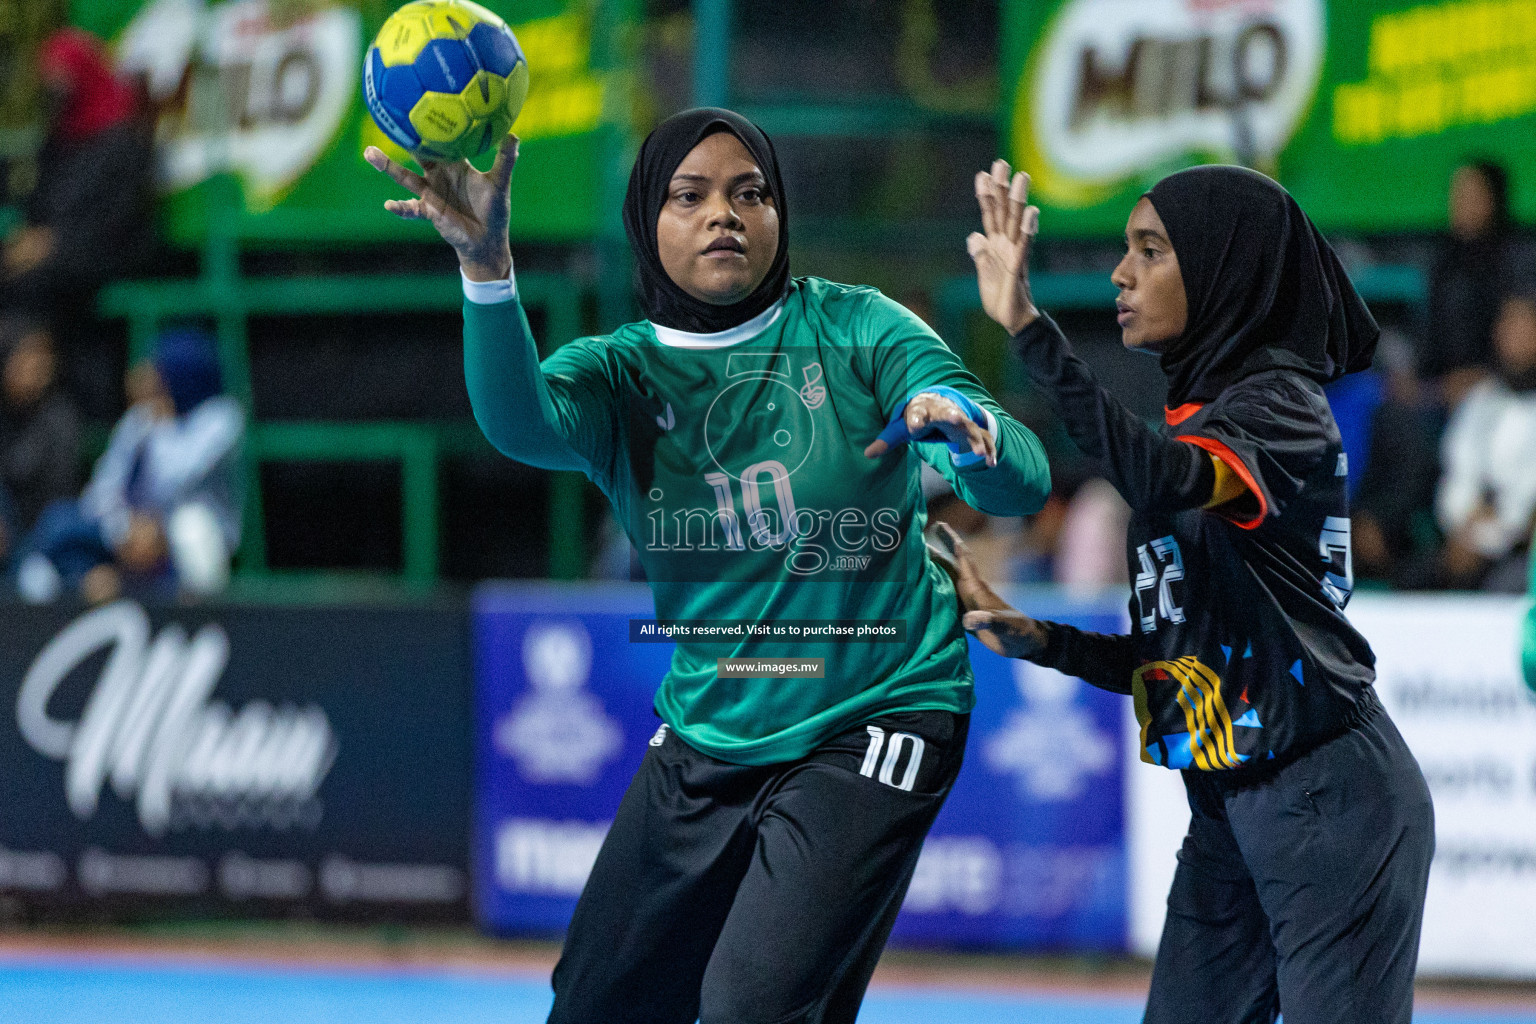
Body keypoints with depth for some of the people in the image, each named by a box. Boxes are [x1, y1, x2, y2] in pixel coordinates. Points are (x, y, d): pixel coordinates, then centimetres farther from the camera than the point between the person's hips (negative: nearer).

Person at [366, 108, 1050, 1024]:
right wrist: (486, 264, -43)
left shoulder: (857, 332, -7)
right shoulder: (620, 374, -1)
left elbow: (1022, 484, -18)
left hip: (871, 727, -4)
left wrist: (964, 428, -43)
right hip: (706, 737, 5)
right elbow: (521, 423, -25)